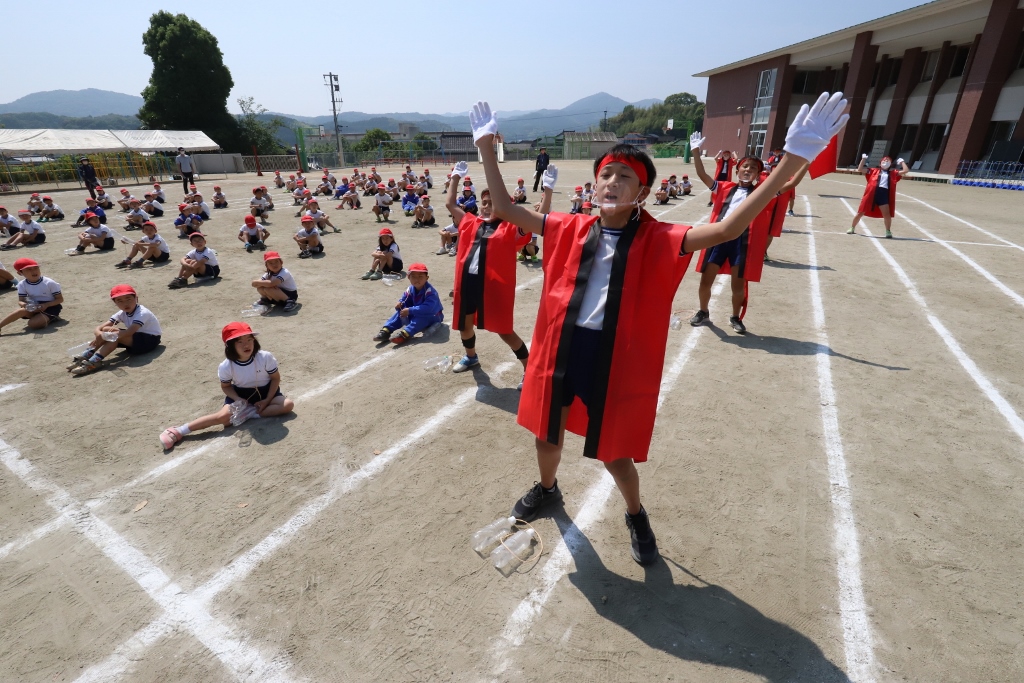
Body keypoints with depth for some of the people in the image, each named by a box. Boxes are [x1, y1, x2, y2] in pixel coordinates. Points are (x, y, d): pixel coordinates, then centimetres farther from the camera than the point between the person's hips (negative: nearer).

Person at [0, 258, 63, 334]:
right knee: (21, 310, -32)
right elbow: (20, 301, 1)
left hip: (50, 307, -4)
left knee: (33, 323, -27)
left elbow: (60, 299, -9)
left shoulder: (49, 283, -13)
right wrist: (24, 304, -25)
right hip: (34, 307, 4)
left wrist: (46, 305, -24)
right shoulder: (22, 284, 0)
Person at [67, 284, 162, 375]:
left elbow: (129, 332, -36)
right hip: (135, 337, 8)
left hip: (150, 339, -8)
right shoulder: (122, 313, 1)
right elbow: (99, 328, -7)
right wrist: (100, 335, -30)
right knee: (105, 330, -11)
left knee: (116, 336, -28)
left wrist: (108, 336, -37)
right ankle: (84, 357, -16)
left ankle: (94, 362, -31)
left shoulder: (142, 313, -22)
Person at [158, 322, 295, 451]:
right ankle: (179, 431, -19)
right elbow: (226, 386, -1)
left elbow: (275, 378, -9)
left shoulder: (266, 357, -24)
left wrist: (267, 400, -16)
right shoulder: (226, 366, -20)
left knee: (288, 404, -25)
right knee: (224, 416, -25)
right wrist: (239, 400, -19)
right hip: (240, 394, 0)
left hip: (265, 391, 1)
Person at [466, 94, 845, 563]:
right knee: (547, 436, 21)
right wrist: (487, 147, 0)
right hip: (561, 350, 4)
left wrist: (795, 157, -29)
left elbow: (726, 230, -21)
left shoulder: (656, 241, -8)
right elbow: (505, 209, 4)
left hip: (616, 360, -3)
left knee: (615, 454, 12)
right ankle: (547, 489, 55)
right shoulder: (570, 229, 0)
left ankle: (636, 516, 45)